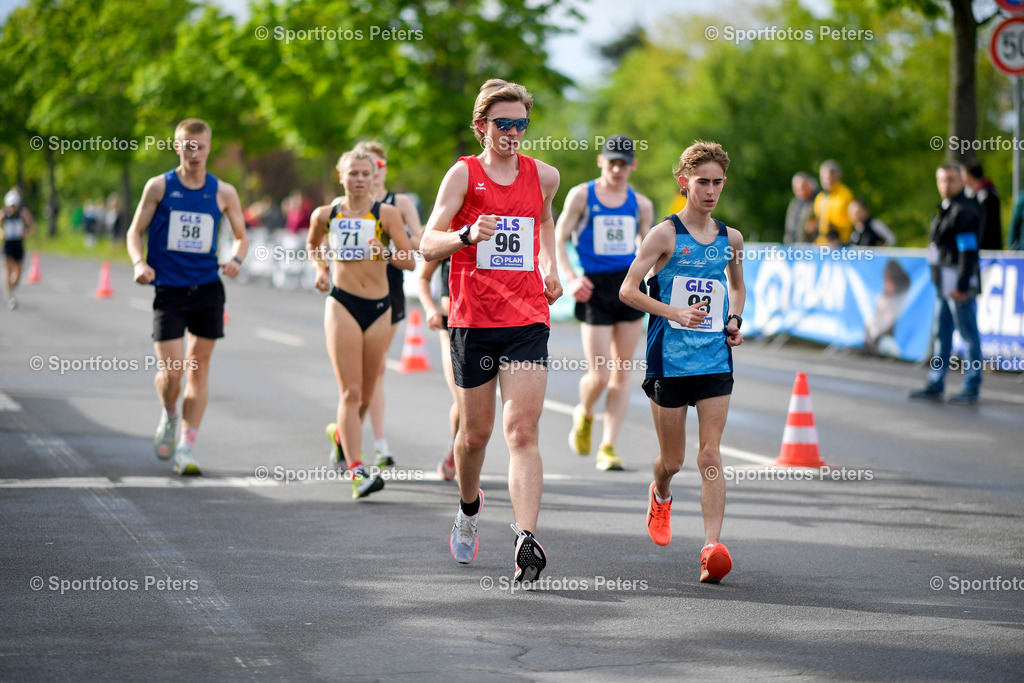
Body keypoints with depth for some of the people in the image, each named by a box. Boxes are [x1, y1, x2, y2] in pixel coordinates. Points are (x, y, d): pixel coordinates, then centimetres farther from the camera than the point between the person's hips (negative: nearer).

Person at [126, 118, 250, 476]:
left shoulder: (224, 193, 4)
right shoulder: (159, 187, 0)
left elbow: (241, 236, 14)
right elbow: (135, 232, 6)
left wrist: (235, 259, -8)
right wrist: (140, 263, -13)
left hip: (207, 289, 2)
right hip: (168, 290, -2)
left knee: (198, 369, 1)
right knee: (171, 371, -9)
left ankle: (186, 448, 7)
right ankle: (168, 416, 25)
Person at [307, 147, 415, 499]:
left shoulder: (386, 214, -1)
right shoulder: (325, 215, 4)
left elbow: (410, 261, -5)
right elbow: (313, 244, 25)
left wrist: (386, 253, -24)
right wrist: (321, 269, 7)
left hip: (379, 308, 1)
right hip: (342, 305, -1)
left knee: (365, 394, 12)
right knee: (350, 392, -12)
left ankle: (339, 434, 45)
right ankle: (357, 471, -17)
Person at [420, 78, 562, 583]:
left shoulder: (543, 176, 8)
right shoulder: (464, 173, -2)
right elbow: (428, 245, -11)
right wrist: (467, 235, -30)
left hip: (528, 319, 1)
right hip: (473, 319, -1)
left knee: (522, 432, -12)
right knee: (475, 431, 12)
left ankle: (526, 540, -22)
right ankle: (469, 506, 42)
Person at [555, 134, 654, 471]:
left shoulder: (640, 204, 10)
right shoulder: (581, 196, 2)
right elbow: (557, 240, 2)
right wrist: (570, 277, -13)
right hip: (595, 288, -3)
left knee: (621, 374, 2)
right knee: (599, 376, -7)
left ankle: (607, 448, 7)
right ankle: (584, 415, 26)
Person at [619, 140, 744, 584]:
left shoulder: (730, 239, 9)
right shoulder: (665, 234, -5)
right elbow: (628, 289, -9)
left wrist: (735, 321, 8)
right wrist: (675, 312, -21)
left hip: (716, 360, 2)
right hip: (669, 360, -2)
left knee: (710, 454, -9)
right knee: (672, 459, 9)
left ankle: (712, 545, -16)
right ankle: (660, 497, 44)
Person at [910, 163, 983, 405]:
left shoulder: (964, 210, -12)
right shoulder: (946, 209, 18)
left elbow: (968, 250, -17)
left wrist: (962, 286, -21)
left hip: (960, 283, -10)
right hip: (945, 283, 10)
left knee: (968, 334, -5)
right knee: (941, 334, 13)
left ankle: (971, 388, -2)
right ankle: (935, 385, 19)